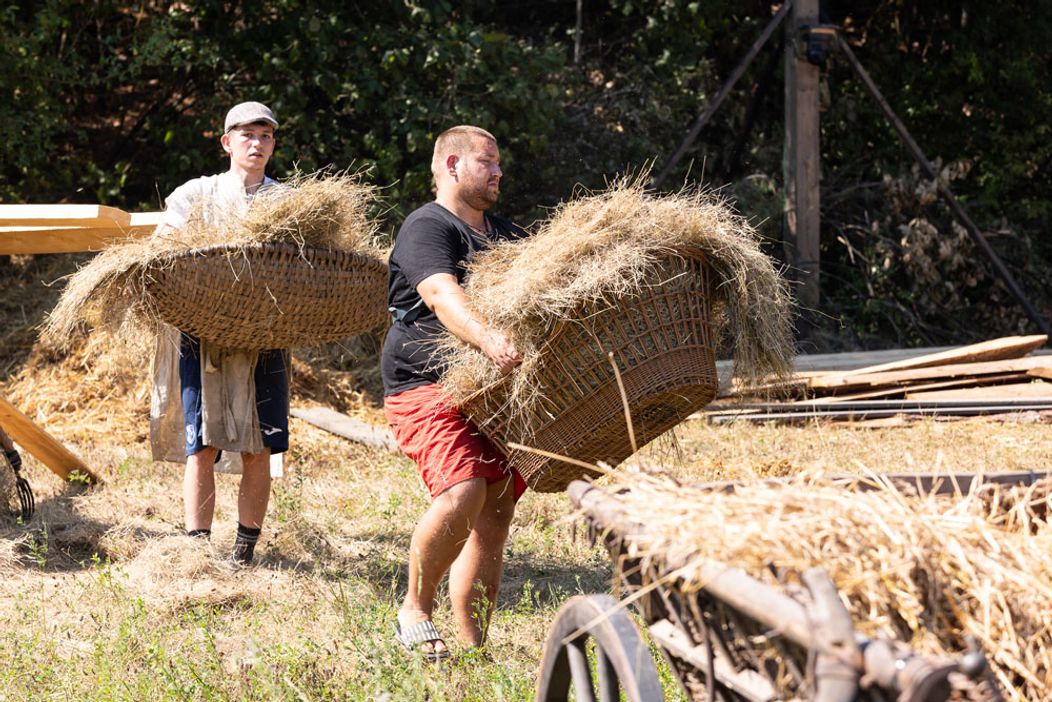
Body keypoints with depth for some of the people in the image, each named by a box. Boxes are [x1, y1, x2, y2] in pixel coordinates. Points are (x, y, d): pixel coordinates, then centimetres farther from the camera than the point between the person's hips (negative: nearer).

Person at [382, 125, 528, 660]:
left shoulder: (505, 235, 23)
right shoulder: (426, 229, -7)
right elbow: (443, 296, -25)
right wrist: (488, 339, -43)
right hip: (427, 388, -8)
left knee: (495, 518, 1)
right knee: (462, 493, -26)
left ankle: (474, 647, 6)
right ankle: (416, 608, -6)